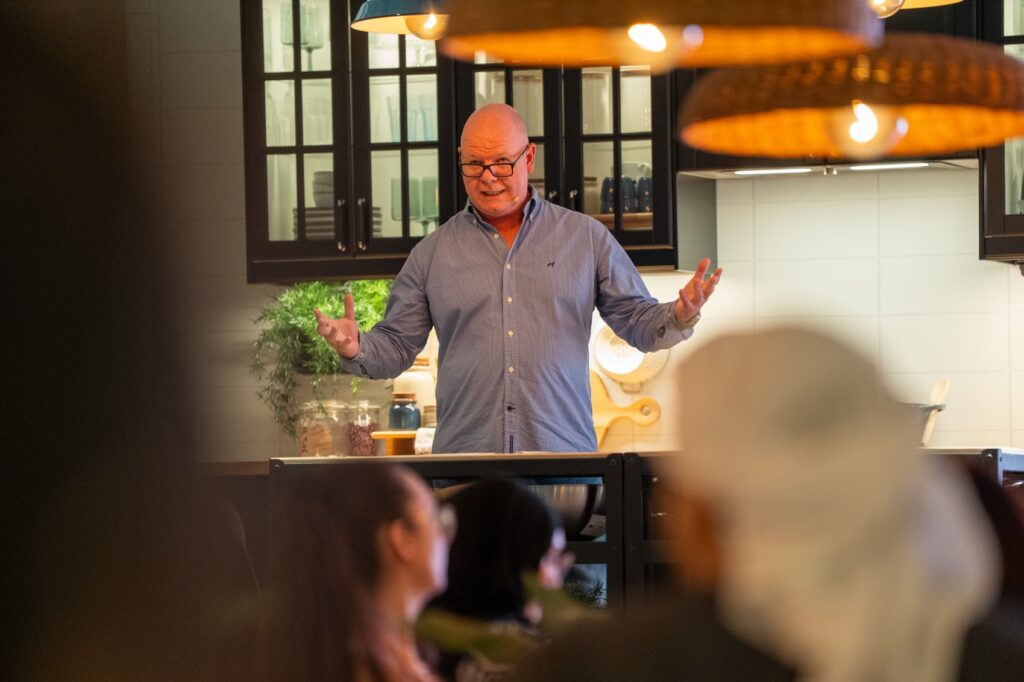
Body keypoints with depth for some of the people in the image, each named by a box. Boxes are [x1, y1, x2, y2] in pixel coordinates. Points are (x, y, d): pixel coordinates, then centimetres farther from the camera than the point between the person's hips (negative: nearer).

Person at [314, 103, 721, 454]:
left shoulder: (587, 238, 11)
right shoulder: (432, 254, 12)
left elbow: (638, 319, 11)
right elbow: (396, 345, 13)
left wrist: (679, 317, -10)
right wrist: (356, 349, -8)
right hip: (465, 456, 0)